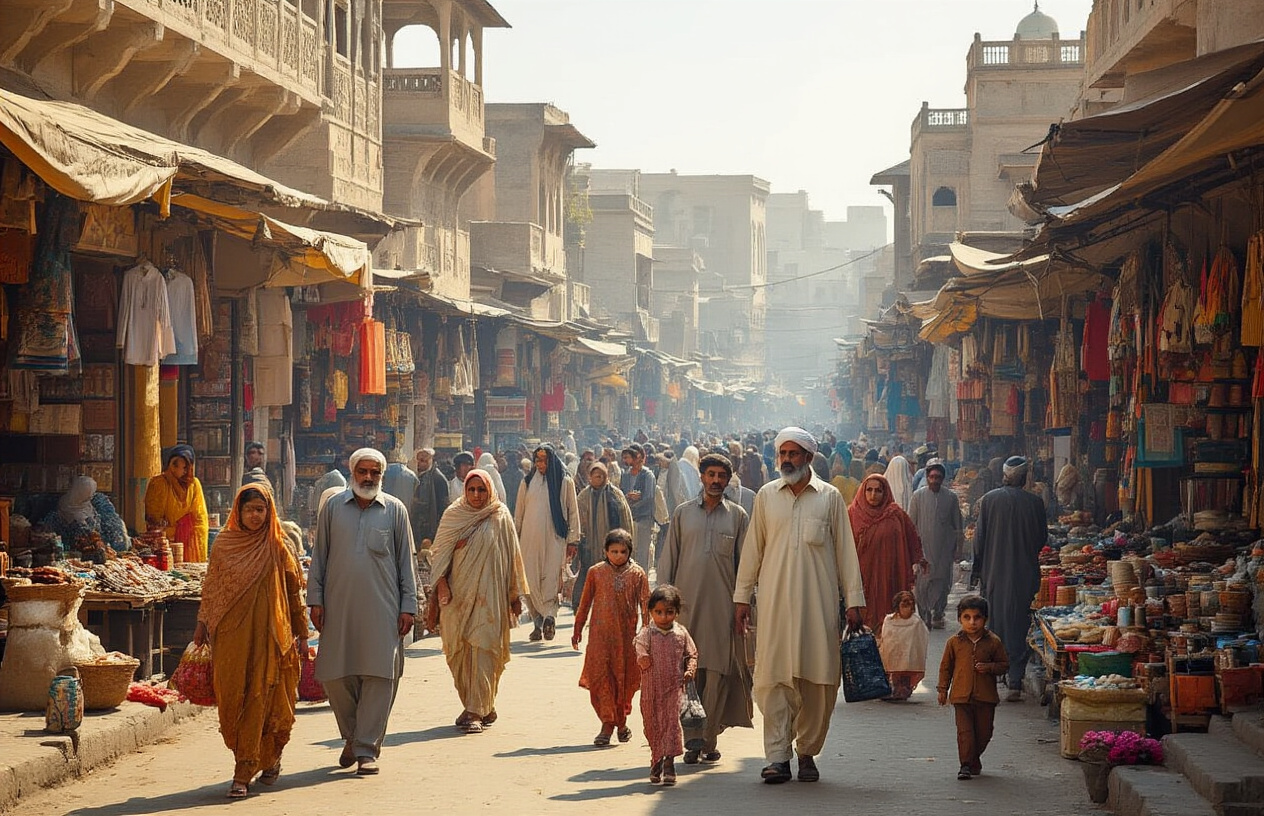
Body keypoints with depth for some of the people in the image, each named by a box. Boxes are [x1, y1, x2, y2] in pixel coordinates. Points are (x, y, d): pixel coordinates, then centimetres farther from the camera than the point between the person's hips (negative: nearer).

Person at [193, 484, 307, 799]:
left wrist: (302, 634, 5)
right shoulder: (223, 544, 7)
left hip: (268, 635, -2)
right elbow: (210, 587, 14)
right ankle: (268, 759, 19)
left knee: (258, 701, -6)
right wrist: (202, 624, 6)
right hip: (231, 635, 2)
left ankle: (243, 774, -4)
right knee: (232, 700, 1)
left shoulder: (278, 548, 2)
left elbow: (294, 592, 5)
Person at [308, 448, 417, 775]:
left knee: (379, 676, -5)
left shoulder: (395, 510, 6)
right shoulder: (333, 507, 8)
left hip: (382, 607, -1)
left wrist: (408, 606, 3)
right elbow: (319, 556, 11)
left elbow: (406, 561, 8)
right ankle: (351, 738, 23)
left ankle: (366, 748, 0)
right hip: (339, 605, 1)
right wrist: (315, 600, 4)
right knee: (336, 675, 4)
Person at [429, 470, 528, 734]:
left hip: (489, 595, -3)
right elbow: (439, 551, 6)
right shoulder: (453, 516, 6)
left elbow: (511, 557, 6)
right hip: (458, 593, 3)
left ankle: (477, 711, -12)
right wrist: (441, 581, -8)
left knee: (482, 649, -11)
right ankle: (482, 708, 16)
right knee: (459, 653, 4)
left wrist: (515, 594, 5)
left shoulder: (500, 518, 2)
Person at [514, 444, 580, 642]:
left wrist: (573, 540, 2)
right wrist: (513, 540, 11)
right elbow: (519, 514, 14)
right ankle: (541, 621, -2)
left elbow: (573, 512, 6)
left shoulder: (564, 482, 4)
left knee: (551, 580, -9)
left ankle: (548, 617, -12)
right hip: (530, 540, 2)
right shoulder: (527, 482, 10)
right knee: (531, 581, -3)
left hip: (554, 538, -2)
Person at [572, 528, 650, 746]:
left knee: (625, 678, 7)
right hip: (599, 633, 0)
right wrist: (578, 629, 13)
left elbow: (645, 605, 2)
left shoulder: (637, 574, 2)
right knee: (599, 675, -8)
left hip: (626, 634, 0)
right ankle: (607, 724, -4)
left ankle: (621, 720, 25)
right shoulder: (595, 572, 3)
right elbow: (585, 602, 11)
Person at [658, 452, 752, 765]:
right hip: (686, 601, 1)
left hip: (723, 603, 0)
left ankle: (708, 739, 2)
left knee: (718, 671, -4)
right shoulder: (683, 513, 10)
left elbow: (745, 562, 9)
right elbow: (668, 559, 11)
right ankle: (692, 739, -1)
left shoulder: (738, 516, 9)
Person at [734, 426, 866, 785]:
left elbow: (845, 550, 7)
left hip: (818, 600, 0)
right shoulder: (766, 496, 9)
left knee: (818, 679, 0)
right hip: (775, 599, 0)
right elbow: (752, 549, 12)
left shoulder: (829, 497, 7)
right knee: (774, 675, -7)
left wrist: (854, 599, 3)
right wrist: (742, 596, 8)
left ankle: (807, 752, 12)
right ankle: (777, 756, -6)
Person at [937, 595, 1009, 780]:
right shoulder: (954, 642, 1)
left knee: (984, 732, 10)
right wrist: (943, 690, 9)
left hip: (986, 696, 1)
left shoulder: (993, 642, -1)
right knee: (964, 731, -8)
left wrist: (989, 667, -13)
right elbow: (946, 667, 10)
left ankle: (974, 759, 32)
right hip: (961, 695, -1)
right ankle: (966, 765, -5)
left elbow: (1004, 665, 6)